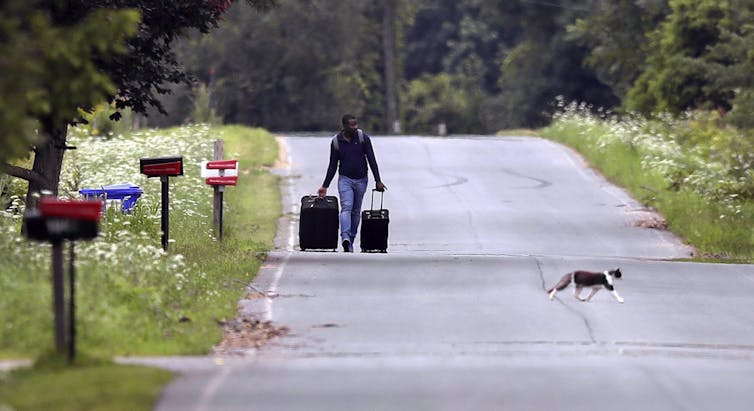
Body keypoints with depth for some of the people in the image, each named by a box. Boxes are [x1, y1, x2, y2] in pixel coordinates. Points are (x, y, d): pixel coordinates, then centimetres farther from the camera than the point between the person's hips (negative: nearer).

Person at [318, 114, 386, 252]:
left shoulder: (363, 137, -7)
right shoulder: (336, 141, -5)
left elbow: (371, 159, -6)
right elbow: (333, 165, 3)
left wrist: (378, 181, -10)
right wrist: (325, 186, 3)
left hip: (361, 180, 1)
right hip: (345, 179, -1)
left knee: (356, 211, 8)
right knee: (346, 207, -20)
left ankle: (350, 241, 16)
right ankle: (345, 238, -36)